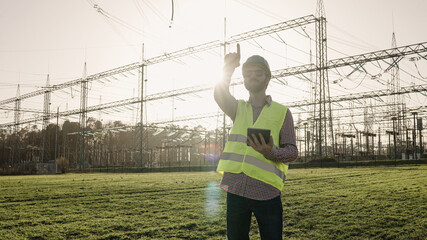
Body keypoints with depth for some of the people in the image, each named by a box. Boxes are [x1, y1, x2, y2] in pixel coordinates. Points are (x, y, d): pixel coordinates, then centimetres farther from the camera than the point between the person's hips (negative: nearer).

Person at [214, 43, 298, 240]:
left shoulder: (282, 112, 8)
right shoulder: (238, 109, 16)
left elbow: (292, 151, 2)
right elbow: (220, 95, -4)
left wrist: (272, 152, -19)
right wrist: (228, 68, -18)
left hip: (266, 193, -2)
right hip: (235, 189, 3)